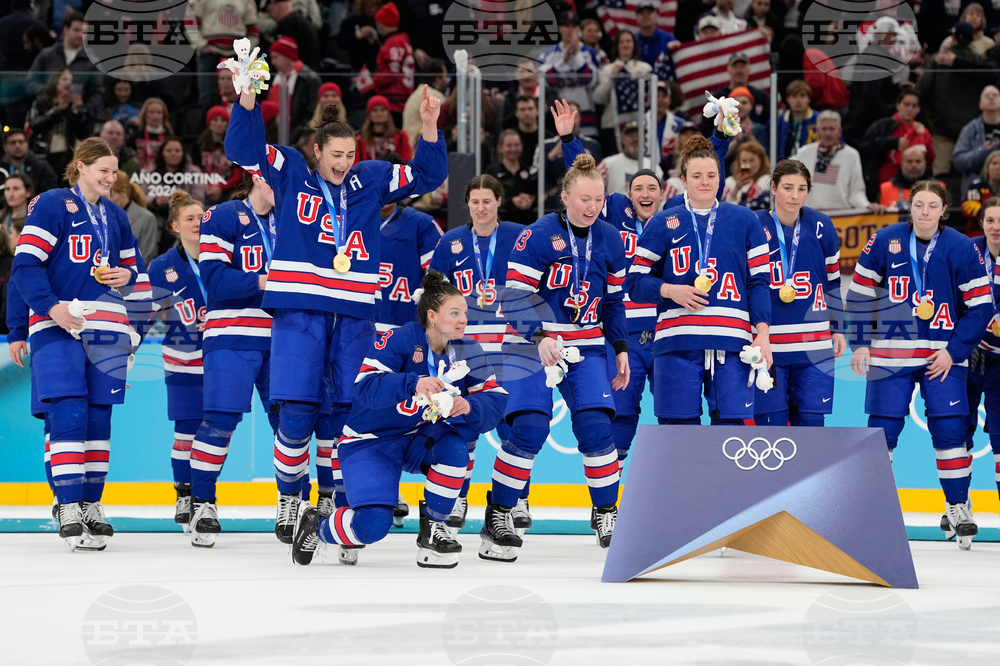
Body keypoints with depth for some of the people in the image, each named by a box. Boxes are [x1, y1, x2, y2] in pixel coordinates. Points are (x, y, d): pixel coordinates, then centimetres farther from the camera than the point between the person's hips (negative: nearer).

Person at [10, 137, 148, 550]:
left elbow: (132, 265, 27)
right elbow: (25, 266, -9)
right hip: (57, 326, -6)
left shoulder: (114, 215, 18)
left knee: (99, 417, 4)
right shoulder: (51, 205, -2)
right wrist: (50, 307, -23)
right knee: (68, 415, -14)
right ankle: (70, 509, -12)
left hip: (106, 328, 6)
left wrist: (128, 276, 2)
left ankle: (92, 505, 12)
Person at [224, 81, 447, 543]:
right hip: (299, 311, -3)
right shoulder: (291, 173, 5)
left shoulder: (370, 181, 12)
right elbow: (243, 147, -3)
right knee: (297, 414, -8)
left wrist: (430, 127, -1)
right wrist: (248, 97, -17)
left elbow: (427, 175, 14)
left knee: (345, 413, 2)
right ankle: (289, 498, 10)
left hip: (354, 314, 3)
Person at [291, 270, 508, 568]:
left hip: (419, 441, 5)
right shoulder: (400, 340, -20)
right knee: (373, 524, -25)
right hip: (370, 442, -5)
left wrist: (469, 406, -33)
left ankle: (433, 526, -8)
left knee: (455, 443, -29)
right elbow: (366, 387, -33)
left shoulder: (467, 351, -4)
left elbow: (495, 400, -12)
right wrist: (413, 384, -47)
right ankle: (316, 526, 9)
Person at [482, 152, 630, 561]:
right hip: (533, 343, -4)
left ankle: (607, 512, 7)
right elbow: (513, 297, -15)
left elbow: (612, 301, 15)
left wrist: (620, 348, 12)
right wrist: (540, 337, -28)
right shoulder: (537, 237, -13)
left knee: (595, 425, -10)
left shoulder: (610, 241, 4)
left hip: (588, 346, 4)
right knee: (529, 427, -16)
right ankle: (497, 516, -4)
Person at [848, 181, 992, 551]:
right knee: (882, 430, -1)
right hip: (890, 353, 0)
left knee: (949, 428, -7)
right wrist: (859, 343, 2)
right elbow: (860, 293, 6)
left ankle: (957, 506, 8)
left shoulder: (961, 249, -5)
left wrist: (954, 351, -9)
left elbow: (980, 307, -3)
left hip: (944, 354, 0)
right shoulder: (884, 242, -3)